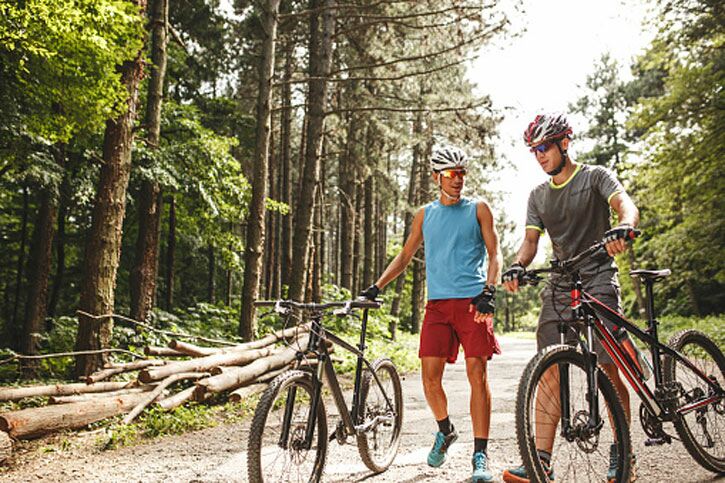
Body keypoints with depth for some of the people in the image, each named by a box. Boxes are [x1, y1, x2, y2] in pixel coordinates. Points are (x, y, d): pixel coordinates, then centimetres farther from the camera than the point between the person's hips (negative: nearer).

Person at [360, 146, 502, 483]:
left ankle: (480, 454, 0)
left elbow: (494, 253, 3)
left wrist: (489, 291, -12)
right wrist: (377, 286, 9)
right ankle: (445, 430, 23)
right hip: (437, 303, 3)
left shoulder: (478, 210, 9)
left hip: (472, 301, -2)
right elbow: (405, 256, 20)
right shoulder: (425, 215, 16)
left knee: (477, 373, -8)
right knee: (430, 375, -4)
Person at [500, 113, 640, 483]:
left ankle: (621, 452, 11)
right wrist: (517, 266, -15)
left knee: (608, 369, -7)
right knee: (549, 373, -4)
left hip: (598, 279, -4)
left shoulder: (595, 176, 2)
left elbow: (626, 205, -15)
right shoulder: (538, 195, 15)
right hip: (559, 284, 4)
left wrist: (623, 228, -39)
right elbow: (531, 239, 7)